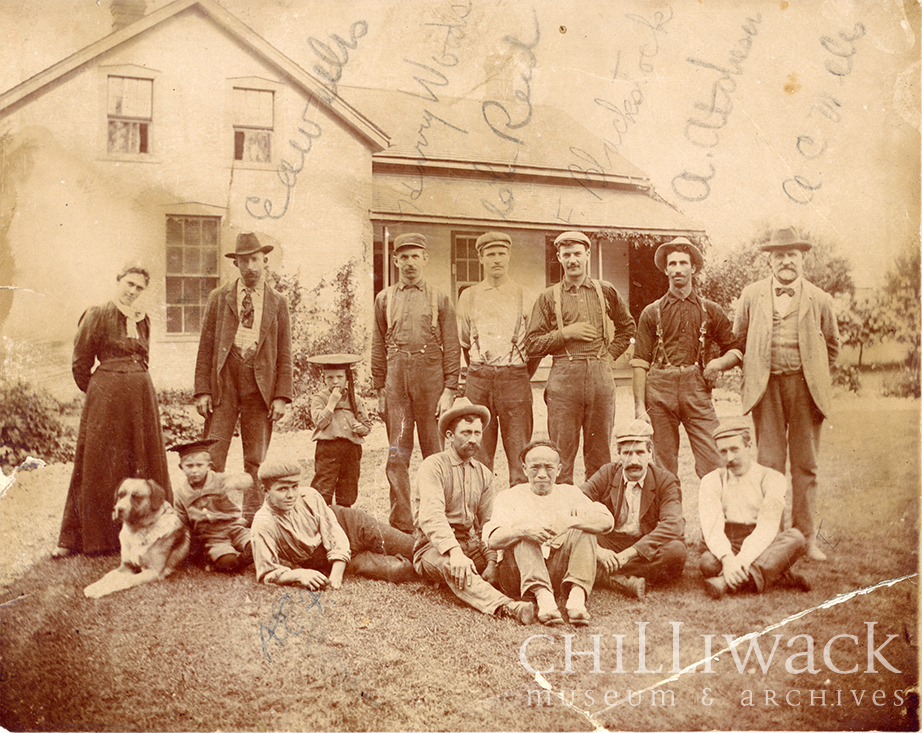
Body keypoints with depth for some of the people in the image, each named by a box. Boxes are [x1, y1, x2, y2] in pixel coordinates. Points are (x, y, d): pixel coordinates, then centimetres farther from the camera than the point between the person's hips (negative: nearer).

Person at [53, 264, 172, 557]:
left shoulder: (143, 320, 13)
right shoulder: (97, 315, -3)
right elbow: (81, 363, -1)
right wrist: (98, 392, 7)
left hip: (142, 395, 5)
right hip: (106, 398, -5)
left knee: (144, 463, 8)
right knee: (98, 466, 0)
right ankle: (77, 537, 10)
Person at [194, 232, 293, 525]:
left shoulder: (277, 303, 10)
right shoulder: (219, 298, 9)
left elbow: (284, 354, 7)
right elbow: (206, 347, 6)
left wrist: (282, 396, -2)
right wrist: (202, 391, -3)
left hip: (261, 386, 1)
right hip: (223, 382, 0)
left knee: (256, 460, 5)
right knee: (212, 457, -5)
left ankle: (251, 521, 15)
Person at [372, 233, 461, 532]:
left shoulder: (439, 299, 6)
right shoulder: (384, 299, 11)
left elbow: (452, 348, 3)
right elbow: (378, 348, 12)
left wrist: (449, 390, -4)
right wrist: (380, 390, 7)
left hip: (430, 380, -1)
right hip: (396, 381, 1)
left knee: (435, 454, 4)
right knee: (397, 455, -1)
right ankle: (401, 524, 5)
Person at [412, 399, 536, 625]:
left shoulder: (484, 474, 14)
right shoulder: (433, 466, -6)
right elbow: (431, 517, -21)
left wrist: (492, 561, -10)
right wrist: (454, 551, -37)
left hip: (472, 545, 8)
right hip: (434, 548, -7)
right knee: (450, 566, -40)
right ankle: (506, 606, -57)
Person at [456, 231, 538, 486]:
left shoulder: (523, 296, 6)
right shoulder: (469, 296, 10)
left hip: (515, 377, -1)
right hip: (479, 381, 1)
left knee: (519, 450, -2)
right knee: (478, 452, 3)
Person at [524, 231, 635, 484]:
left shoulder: (606, 292, 11)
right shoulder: (548, 297, 7)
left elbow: (627, 327, 25)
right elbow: (532, 344, 3)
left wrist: (611, 354, 12)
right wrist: (566, 333, -7)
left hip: (600, 375, 2)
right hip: (564, 377, -2)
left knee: (599, 450, 7)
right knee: (562, 451, -2)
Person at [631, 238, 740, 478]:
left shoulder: (711, 311, 13)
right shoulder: (652, 312, 10)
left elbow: (735, 349, 21)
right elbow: (639, 362, 6)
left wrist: (719, 363, -2)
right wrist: (639, 406, -2)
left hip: (697, 392, 0)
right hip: (659, 392, 0)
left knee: (714, 465, -8)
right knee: (664, 469, 3)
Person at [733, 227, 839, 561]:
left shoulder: (819, 299, 5)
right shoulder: (752, 295, 7)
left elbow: (832, 344, 16)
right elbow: (739, 339, 16)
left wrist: (814, 374, 12)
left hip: (806, 387, 0)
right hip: (766, 386, 0)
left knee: (805, 464, 5)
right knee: (769, 462, 1)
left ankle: (806, 537, 13)